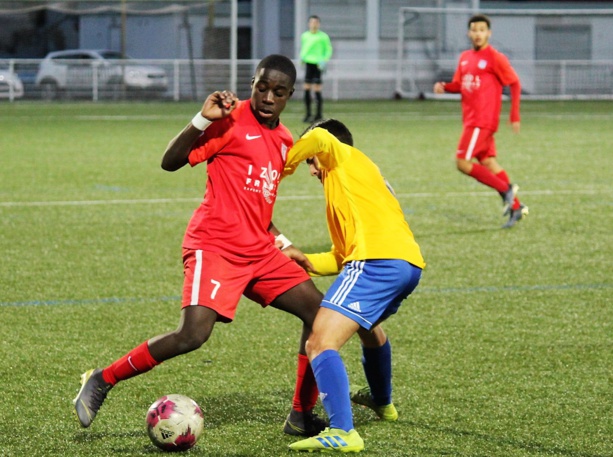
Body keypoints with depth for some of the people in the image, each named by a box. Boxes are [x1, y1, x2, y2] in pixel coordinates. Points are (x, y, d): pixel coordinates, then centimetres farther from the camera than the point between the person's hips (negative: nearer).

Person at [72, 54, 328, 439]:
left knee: (320, 313, 0)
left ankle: (302, 416, 10)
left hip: (259, 251, 8)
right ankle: (101, 381, -5)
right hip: (215, 245, -8)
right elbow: (170, 162, -13)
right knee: (192, 335, -22)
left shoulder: (284, 141, 15)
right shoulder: (232, 120, -7)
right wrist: (203, 119, -24)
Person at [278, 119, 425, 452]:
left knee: (320, 343, -18)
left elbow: (319, 137, -12)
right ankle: (382, 402, 61)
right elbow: (342, 256, 32)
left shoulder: (345, 159, 13)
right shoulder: (366, 177, 36)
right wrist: (307, 261, 16)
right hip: (409, 264, 10)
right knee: (367, 325, 41)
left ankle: (342, 432, -34)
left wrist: (284, 168, 3)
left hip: (377, 262, -10)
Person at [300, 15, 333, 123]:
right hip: (308, 64, 4)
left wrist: (324, 61, -12)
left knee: (317, 90, -7)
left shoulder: (323, 36, -3)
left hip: (318, 65, -4)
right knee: (306, 89, 2)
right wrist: (302, 57, 5)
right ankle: (308, 114, 11)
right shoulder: (304, 36, 10)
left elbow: (329, 50, 2)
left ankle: (319, 114, 3)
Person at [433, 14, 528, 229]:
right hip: (471, 120, 8)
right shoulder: (465, 57, 13)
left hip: (482, 121, -8)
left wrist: (514, 116, -11)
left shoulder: (495, 58, -8)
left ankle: (506, 189, -5)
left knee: (463, 162, -13)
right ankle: (516, 207, 13)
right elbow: (458, 85, 21)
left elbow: (515, 83, -6)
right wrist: (444, 87, -2)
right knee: (488, 163, 9)